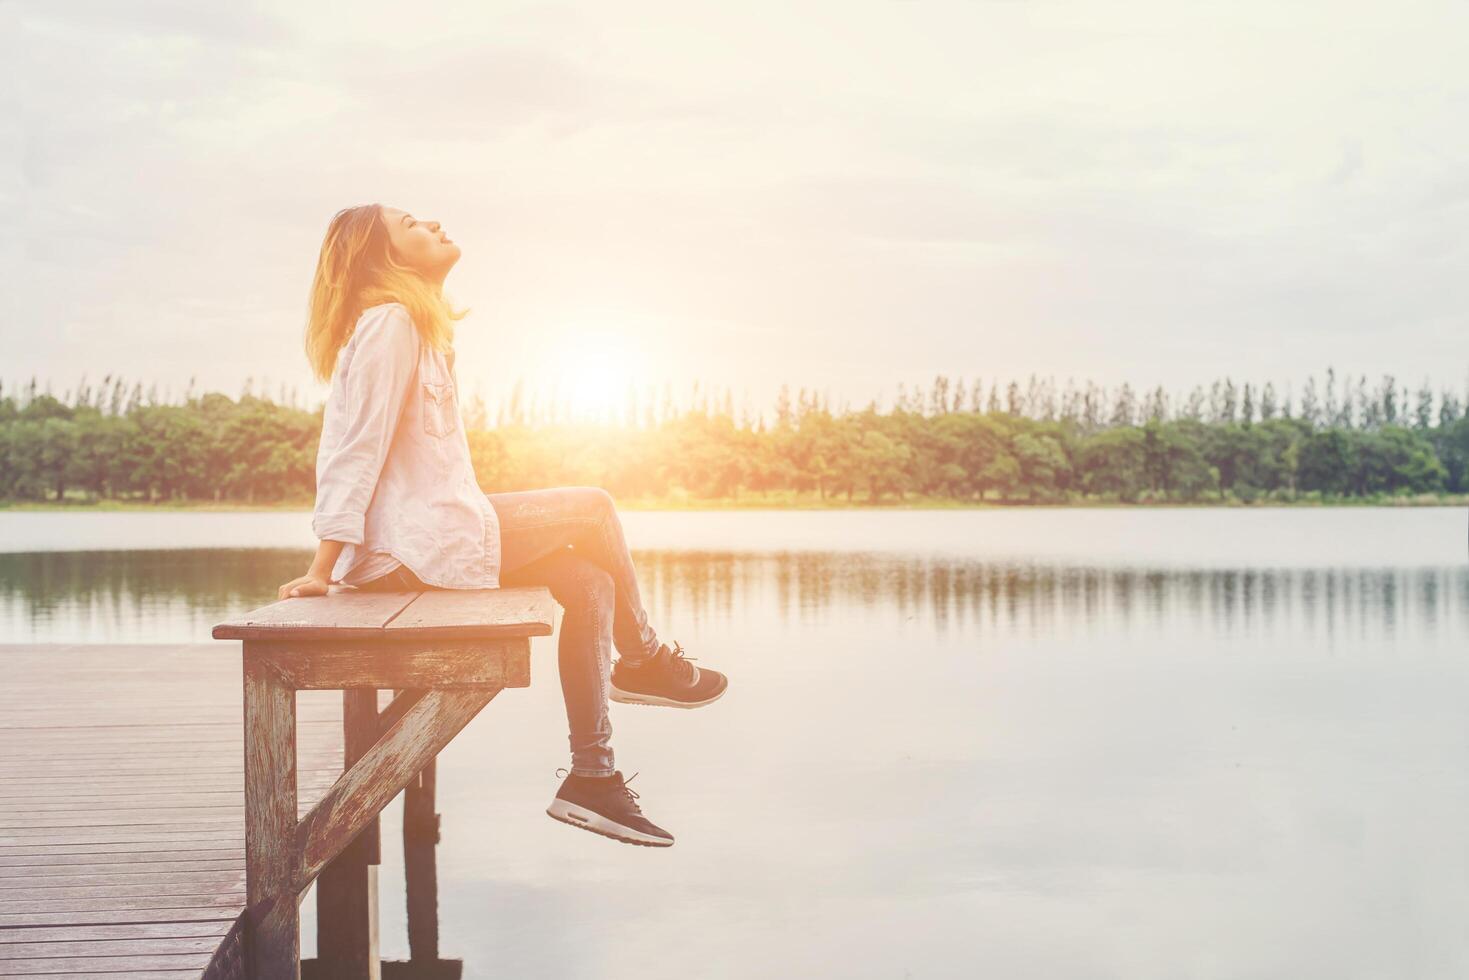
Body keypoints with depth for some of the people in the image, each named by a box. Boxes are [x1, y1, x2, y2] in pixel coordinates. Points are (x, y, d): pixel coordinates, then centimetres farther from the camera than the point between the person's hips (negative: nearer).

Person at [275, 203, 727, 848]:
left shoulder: (418, 326, 21)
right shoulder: (389, 324, -11)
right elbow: (356, 450, -17)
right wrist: (325, 568, -20)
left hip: (428, 536, 10)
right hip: (414, 543, -10)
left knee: (588, 583, 3)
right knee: (593, 508, -4)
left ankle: (592, 779, 3)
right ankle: (645, 659, 15)